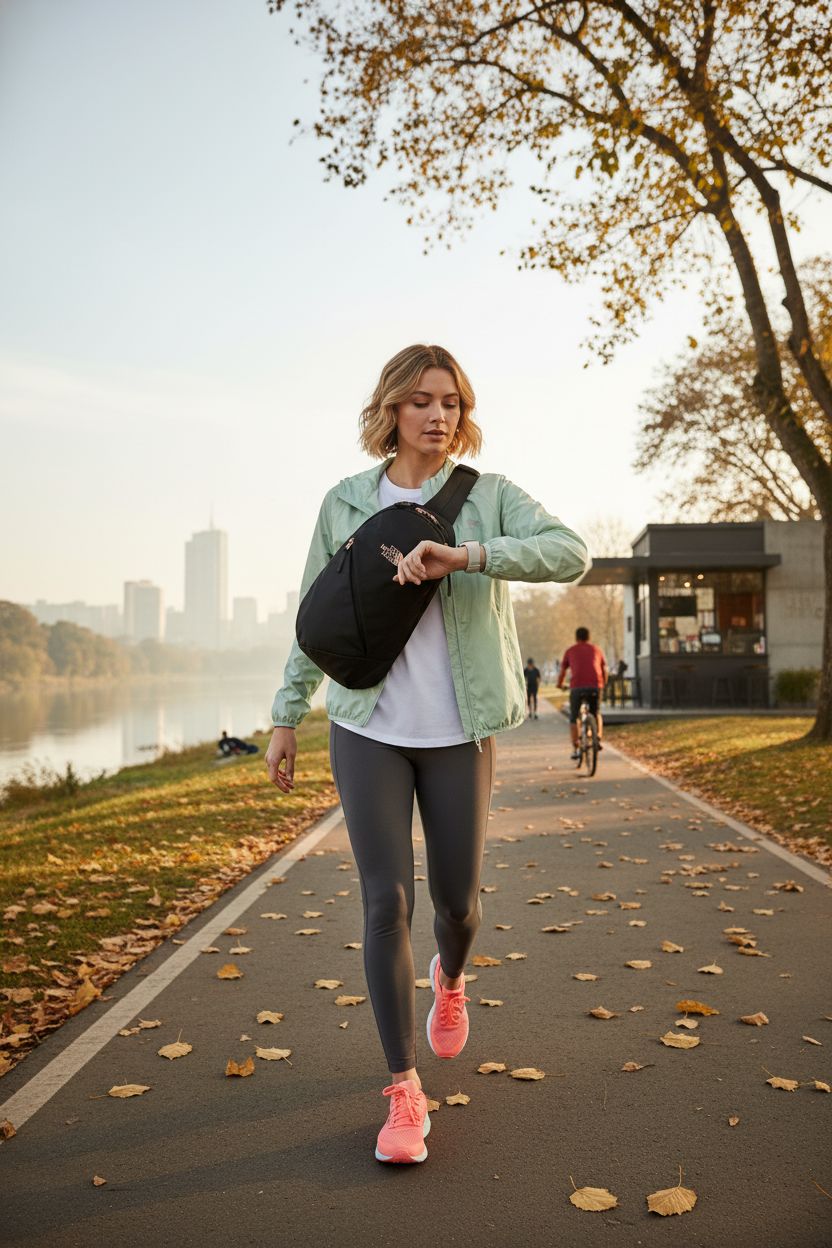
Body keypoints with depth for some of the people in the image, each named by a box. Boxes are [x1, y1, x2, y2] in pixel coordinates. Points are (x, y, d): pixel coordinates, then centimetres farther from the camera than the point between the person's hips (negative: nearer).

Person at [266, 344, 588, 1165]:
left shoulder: (489, 497, -1)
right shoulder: (344, 503, 4)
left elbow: (570, 553, -19)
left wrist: (463, 556, -31)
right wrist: (286, 716, 9)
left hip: (458, 732, 0)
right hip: (368, 728, 1)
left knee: (456, 900, 11)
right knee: (387, 902, -4)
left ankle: (450, 979, 49)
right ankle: (404, 1090, 11)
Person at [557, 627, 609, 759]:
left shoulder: (570, 651, 15)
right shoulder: (597, 650, 19)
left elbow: (562, 672, 17)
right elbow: (605, 671, 19)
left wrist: (560, 684, 36)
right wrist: (603, 684, 38)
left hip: (577, 687, -1)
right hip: (595, 686, 2)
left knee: (573, 718, 13)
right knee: (596, 714, 25)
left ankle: (575, 749, 7)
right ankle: (598, 738, 6)